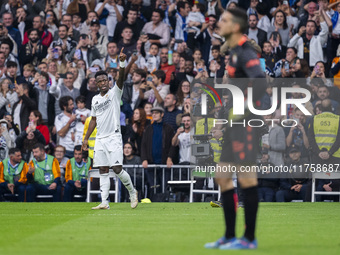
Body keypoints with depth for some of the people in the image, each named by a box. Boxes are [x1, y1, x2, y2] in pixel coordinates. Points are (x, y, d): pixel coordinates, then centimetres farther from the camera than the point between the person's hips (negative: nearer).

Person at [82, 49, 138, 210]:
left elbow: (121, 78, -18)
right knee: (103, 171, 1)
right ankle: (104, 202, -1)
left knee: (117, 169, -11)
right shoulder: (95, 99, 15)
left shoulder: (115, 93, 0)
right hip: (100, 139, 5)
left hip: (114, 137, -5)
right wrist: (86, 138, 19)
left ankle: (132, 192, 10)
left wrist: (122, 62, -35)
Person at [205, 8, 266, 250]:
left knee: (246, 178, -5)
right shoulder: (234, 52, 16)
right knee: (223, 177, 11)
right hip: (234, 124, 10)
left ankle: (249, 238, 0)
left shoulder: (246, 53, -14)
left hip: (245, 123, -10)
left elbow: (261, 83, -27)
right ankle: (230, 236, 16)